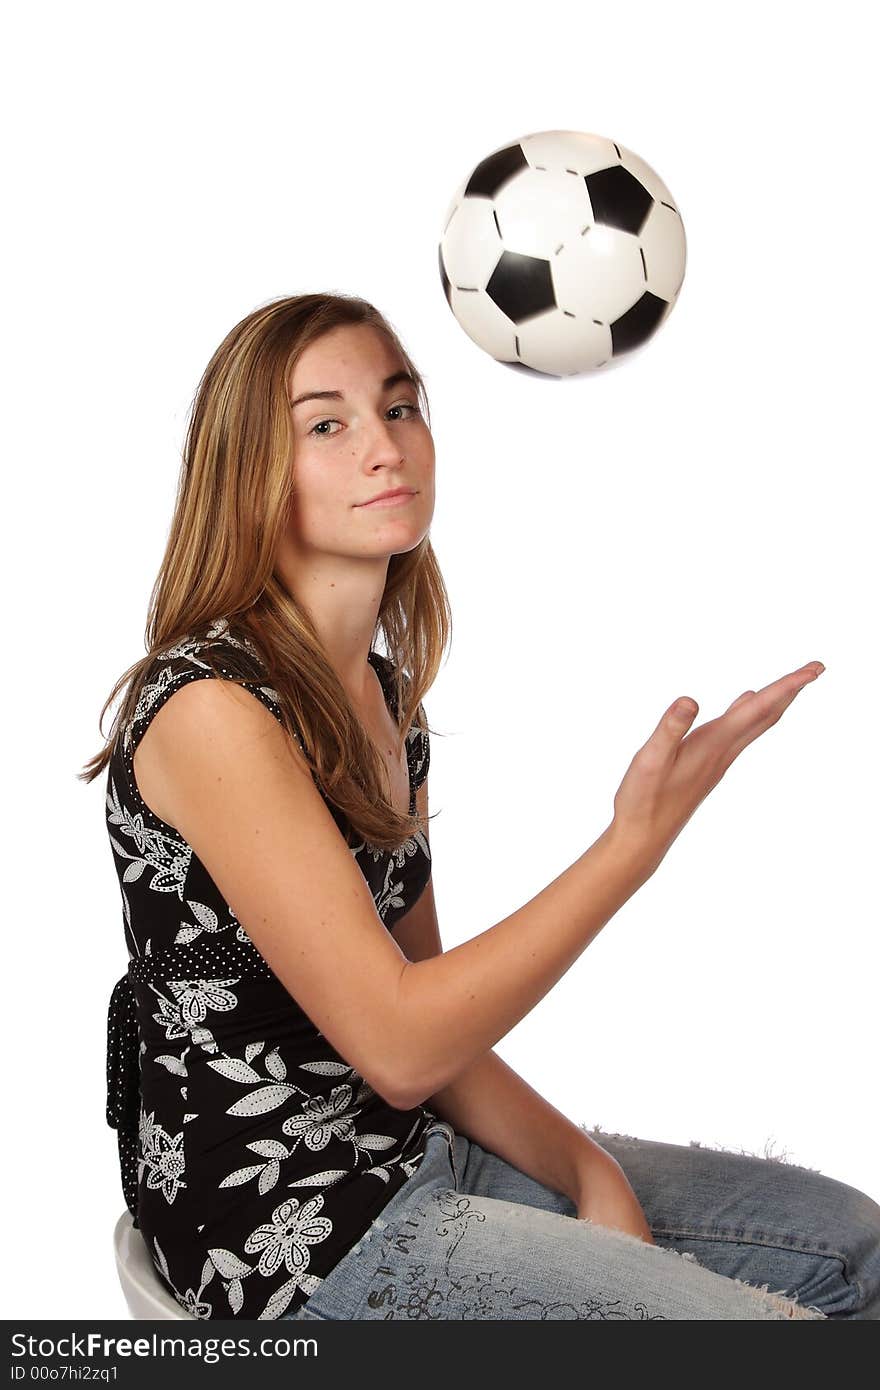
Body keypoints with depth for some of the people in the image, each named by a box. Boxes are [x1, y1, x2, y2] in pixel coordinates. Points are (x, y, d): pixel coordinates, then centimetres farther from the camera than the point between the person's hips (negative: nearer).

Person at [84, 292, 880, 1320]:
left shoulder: (385, 692, 6)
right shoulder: (208, 707, -21)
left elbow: (430, 1004, 6)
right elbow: (397, 1046, -23)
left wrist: (586, 1175, -4)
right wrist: (638, 840, -24)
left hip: (408, 1157, 8)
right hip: (290, 1230, -8)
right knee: (770, 1318, -10)